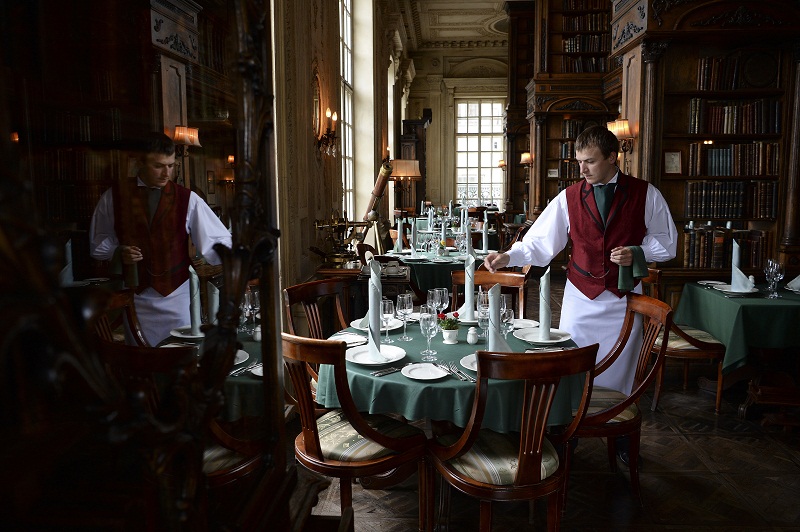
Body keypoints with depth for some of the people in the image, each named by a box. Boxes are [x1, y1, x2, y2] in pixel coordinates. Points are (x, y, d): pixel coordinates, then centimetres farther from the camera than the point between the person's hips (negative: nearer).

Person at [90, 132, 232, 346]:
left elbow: (216, 239, -12)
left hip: (177, 296, -1)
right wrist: (118, 252, -10)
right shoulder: (114, 197, -1)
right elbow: (98, 241, 9)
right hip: (134, 295, 1)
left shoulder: (187, 199, -5)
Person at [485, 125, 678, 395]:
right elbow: (540, 242, -5)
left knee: (619, 373, 9)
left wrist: (637, 252, -12)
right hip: (581, 297, 0)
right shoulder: (569, 197, -1)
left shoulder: (646, 195, -2)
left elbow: (666, 241, 6)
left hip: (625, 299, 0)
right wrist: (508, 257, -20)